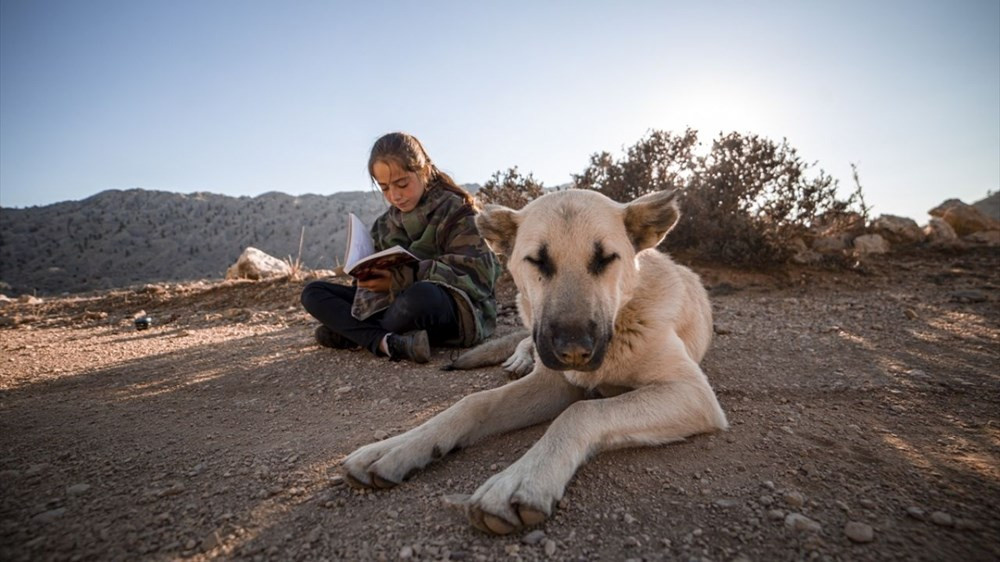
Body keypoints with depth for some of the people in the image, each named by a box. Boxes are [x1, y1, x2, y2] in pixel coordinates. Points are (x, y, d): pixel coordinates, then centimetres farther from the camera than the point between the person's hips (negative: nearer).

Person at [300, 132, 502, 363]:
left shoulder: (456, 210, -5)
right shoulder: (386, 223, 14)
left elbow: (480, 270, -18)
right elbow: (383, 273, 16)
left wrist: (406, 278, -27)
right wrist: (368, 274, -11)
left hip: (456, 309, -6)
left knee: (421, 296, -41)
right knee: (313, 293, -3)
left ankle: (350, 333, -12)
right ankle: (388, 343, -27)